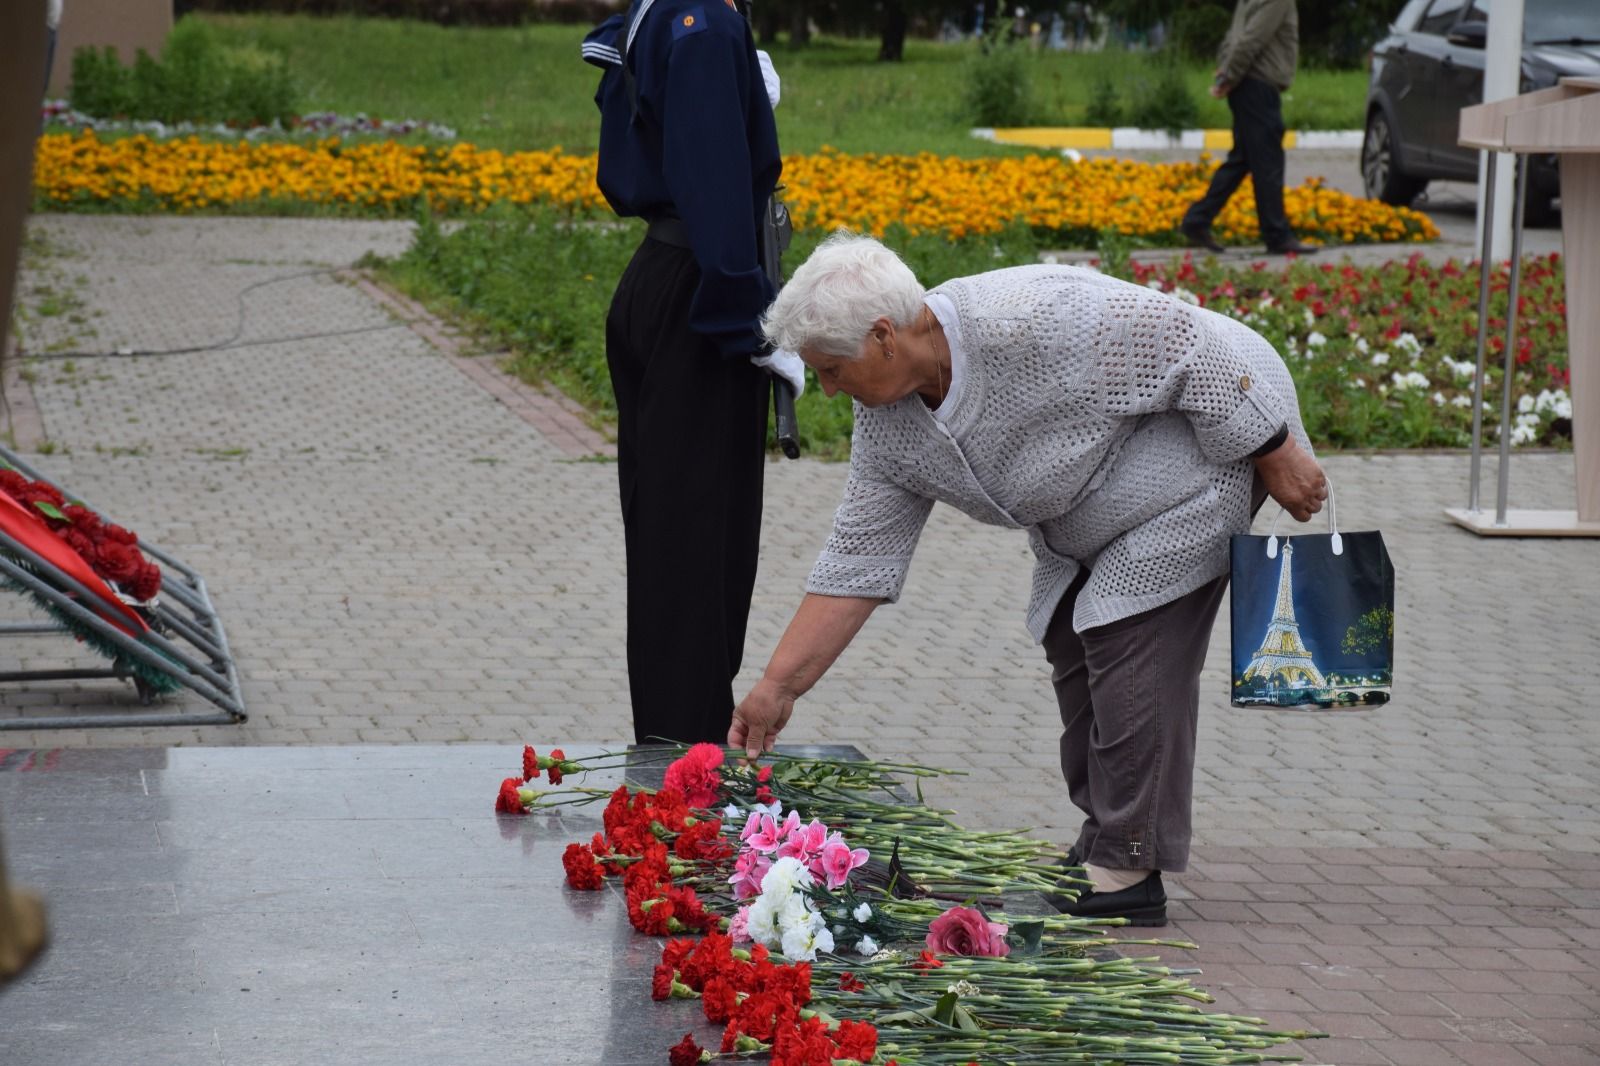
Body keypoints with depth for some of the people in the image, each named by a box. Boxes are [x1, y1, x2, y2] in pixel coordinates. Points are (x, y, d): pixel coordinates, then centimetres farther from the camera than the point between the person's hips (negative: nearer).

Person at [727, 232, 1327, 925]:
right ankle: (1102, 849, 16)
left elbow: (1192, 346, -28)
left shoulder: (1031, 320, -35)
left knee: (1131, 640, -15)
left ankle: (1131, 871, -12)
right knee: (1075, 644, 7)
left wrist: (1277, 457, -20)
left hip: (1217, 433, -9)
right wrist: (778, 687, -7)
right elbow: (857, 562, -3)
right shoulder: (886, 426, -8)